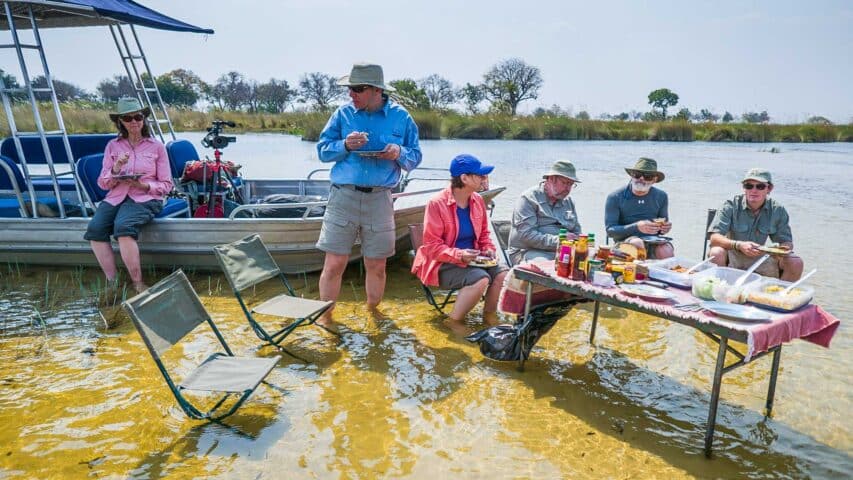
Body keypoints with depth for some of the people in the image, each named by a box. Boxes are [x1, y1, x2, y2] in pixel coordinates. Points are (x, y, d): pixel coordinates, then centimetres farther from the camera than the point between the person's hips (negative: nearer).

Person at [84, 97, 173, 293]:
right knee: (95, 228, -26)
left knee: (123, 226, -34)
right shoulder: (112, 146, 14)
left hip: (146, 198, -3)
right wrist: (116, 168, -9)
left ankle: (137, 284, -25)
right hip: (116, 197, 4)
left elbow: (166, 185, 6)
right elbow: (103, 183, 11)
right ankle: (111, 282, -18)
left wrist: (143, 185, -13)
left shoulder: (157, 147, 8)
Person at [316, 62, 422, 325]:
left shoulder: (401, 117, 6)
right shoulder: (343, 114, 6)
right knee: (334, 263, -2)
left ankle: (373, 312, 31)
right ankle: (325, 315, 17)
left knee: (376, 266, 9)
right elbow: (323, 151, 7)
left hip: (379, 198, 1)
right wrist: (345, 145, -12)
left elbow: (415, 158, 10)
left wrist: (399, 153, -12)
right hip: (343, 195, 0)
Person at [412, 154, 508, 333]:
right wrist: (459, 255, -29)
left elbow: (483, 233, 19)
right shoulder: (437, 203, -16)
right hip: (443, 264, -7)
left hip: (471, 258, 7)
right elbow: (431, 245, -17)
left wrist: (489, 249, -2)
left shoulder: (478, 200, 4)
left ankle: (489, 314, 10)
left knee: (504, 274, -15)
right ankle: (455, 319, -8)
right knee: (481, 279, -29)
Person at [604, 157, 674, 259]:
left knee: (666, 252, -31)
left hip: (653, 241, 2)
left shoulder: (661, 196, 11)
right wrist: (637, 227, -22)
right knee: (638, 244, -36)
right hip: (626, 241, -2)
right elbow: (610, 231, -7)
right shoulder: (615, 197, -1)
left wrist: (663, 229, -5)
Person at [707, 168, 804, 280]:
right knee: (717, 253, -35)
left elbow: (787, 242, 3)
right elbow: (714, 238, -22)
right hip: (732, 255, -3)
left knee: (796, 263, -15)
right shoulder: (731, 205, -13)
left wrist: (783, 249, -22)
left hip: (759, 257, 3)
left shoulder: (778, 210, -3)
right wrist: (739, 245, -39)